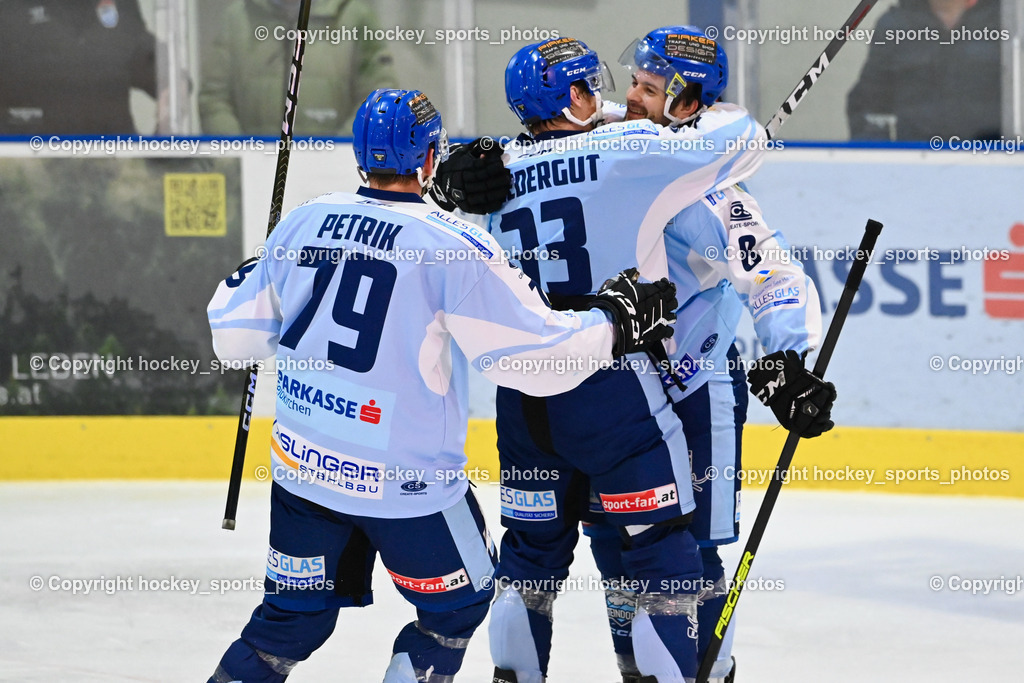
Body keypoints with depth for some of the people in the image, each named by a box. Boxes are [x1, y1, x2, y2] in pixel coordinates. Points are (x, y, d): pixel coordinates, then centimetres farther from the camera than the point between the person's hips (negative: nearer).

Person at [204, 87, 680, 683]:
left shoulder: (301, 224, 0)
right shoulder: (452, 246, -17)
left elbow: (236, 337, 11)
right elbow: (535, 353, -16)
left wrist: (239, 283, 32)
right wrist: (617, 323, -2)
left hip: (301, 469, 5)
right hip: (406, 480, -5)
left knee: (293, 618, 18)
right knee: (460, 602, 18)